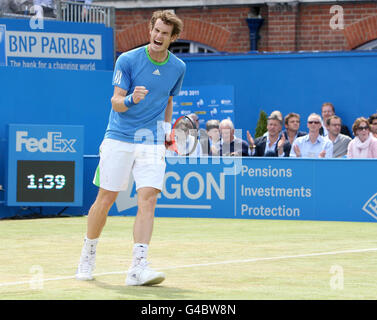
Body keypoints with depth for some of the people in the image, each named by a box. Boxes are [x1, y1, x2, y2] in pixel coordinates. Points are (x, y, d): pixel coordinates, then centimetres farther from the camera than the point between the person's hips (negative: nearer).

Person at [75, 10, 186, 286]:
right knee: (106, 199, 2)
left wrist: (167, 126, 12)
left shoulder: (178, 68, 6)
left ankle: (138, 268, -18)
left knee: (148, 199, -14)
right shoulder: (128, 60, -6)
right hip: (119, 139, -2)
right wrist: (130, 100, -31)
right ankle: (88, 254, 25)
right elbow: (116, 101, -11)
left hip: (152, 144, 2)